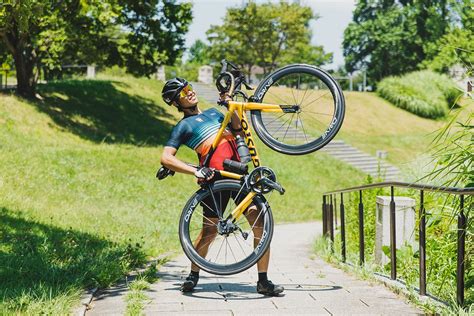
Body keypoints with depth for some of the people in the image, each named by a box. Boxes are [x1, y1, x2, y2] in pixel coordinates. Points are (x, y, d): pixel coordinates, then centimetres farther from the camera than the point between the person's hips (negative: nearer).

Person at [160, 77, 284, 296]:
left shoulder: (213, 112, 29)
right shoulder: (183, 126, 9)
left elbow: (238, 130, 21)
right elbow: (166, 158, -2)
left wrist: (229, 104, 14)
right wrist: (195, 171, -13)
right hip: (215, 178, -4)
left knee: (260, 223, -8)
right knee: (210, 231, 0)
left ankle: (263, 282, -4)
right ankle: (193, 275, 24)